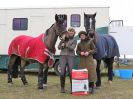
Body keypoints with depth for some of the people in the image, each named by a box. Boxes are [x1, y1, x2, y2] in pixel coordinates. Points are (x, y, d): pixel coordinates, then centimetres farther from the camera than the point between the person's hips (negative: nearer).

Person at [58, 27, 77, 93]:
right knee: (62, 72, -4)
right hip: (63, 56, 1)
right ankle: (62, 88, 7)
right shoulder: (64, 38, 14)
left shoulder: (74, 40, 10)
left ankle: (72, 87, 1)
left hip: (71, 56, -1)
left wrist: (66, 45, -22)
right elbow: (59, 47, 14)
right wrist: (62, 45, -6)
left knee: (71, 72, -8)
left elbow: (72, 48, -8)